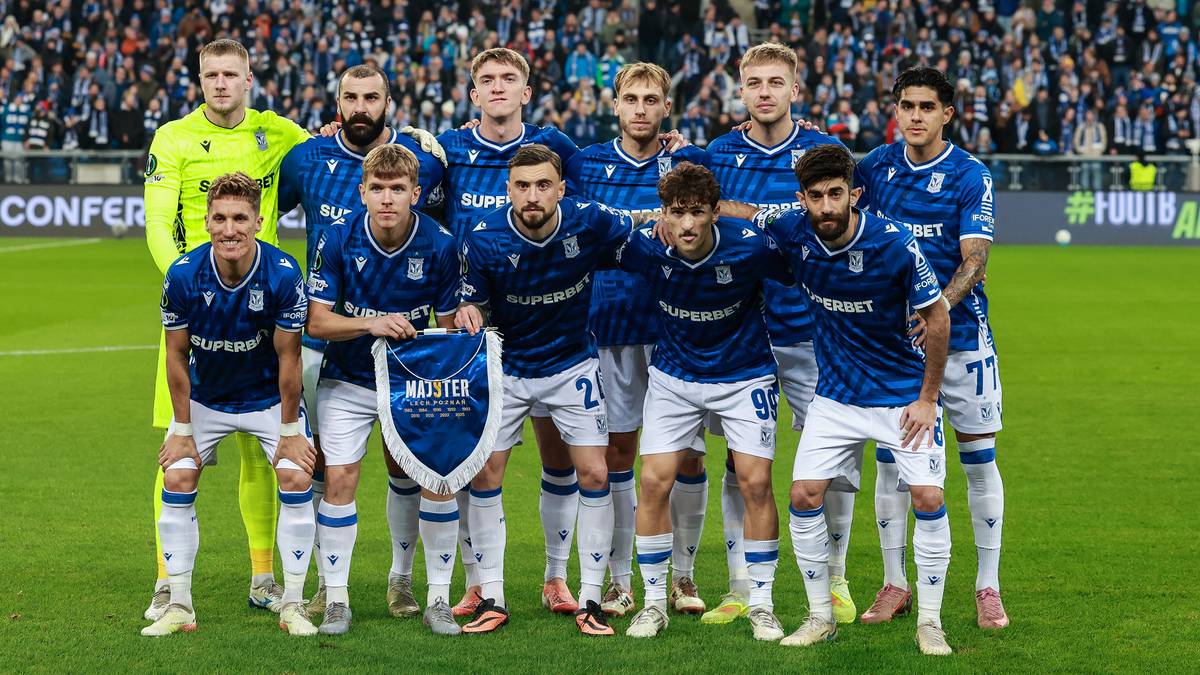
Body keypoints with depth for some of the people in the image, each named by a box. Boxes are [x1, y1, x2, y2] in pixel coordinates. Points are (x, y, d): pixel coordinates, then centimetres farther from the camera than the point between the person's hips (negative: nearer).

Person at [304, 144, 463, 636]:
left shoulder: (440, 245, -14)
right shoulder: (337, 240, -16)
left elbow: (449, 325, -3)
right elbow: (316, 321, -12)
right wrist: (371, 324, -29)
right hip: (348, 381, 0)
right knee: (339, 479, -8)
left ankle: (438, 599, 6)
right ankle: (336, 599, 5)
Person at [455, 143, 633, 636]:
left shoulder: (591, 223, -19)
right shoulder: (484, 238, -20)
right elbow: (468, 302, -9)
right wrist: (466, 314, -30)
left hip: (573, 364, 0)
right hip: (504, 367, 0)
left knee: (594, 473, -6)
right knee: (484, 474, -5)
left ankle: (590, 599, 6)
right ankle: (491, 598, 7)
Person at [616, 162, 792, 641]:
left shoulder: (750, 246, -25)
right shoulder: (644, 247, -20)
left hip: (744, 376, -1)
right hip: (674, 376, 2)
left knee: (756, 482, -7)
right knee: (654, 481, -7)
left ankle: (761, 605, 8)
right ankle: (655, 602, 8)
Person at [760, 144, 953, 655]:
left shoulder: (894, 244, -22)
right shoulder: (793, 232, -12)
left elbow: (937, 317, -12)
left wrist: (928, 398, -9)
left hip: (904, 395, -3)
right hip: (835, 396, 3)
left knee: (928, 499, -13)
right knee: (804, 496, -5)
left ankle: (930, 622, 2)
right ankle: (820, 617, 11)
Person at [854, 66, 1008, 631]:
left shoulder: (970, 176, -7)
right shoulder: (875, 166, 4)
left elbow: (974, 262, -14)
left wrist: (936, 308, -29)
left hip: (960, 334, -2)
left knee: (978, 457, 2)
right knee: (889, 458, 3)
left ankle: (988, 586, 12)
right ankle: (895, 584, 15)